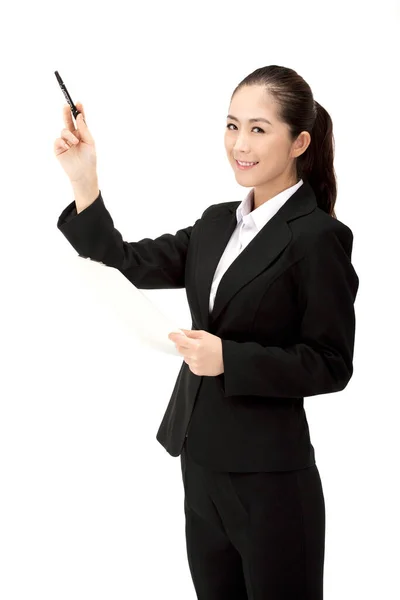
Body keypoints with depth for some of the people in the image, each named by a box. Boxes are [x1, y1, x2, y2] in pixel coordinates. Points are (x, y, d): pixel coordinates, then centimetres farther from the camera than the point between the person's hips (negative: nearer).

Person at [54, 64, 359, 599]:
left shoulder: (319, 237, -13)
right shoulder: (217, 224, 9)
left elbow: (331, 366, -13)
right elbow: (132, 266, 4)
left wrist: (229, 359, -22)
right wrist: (84, 182, -6)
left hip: (271, 479, -7)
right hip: (203, 465, 7)